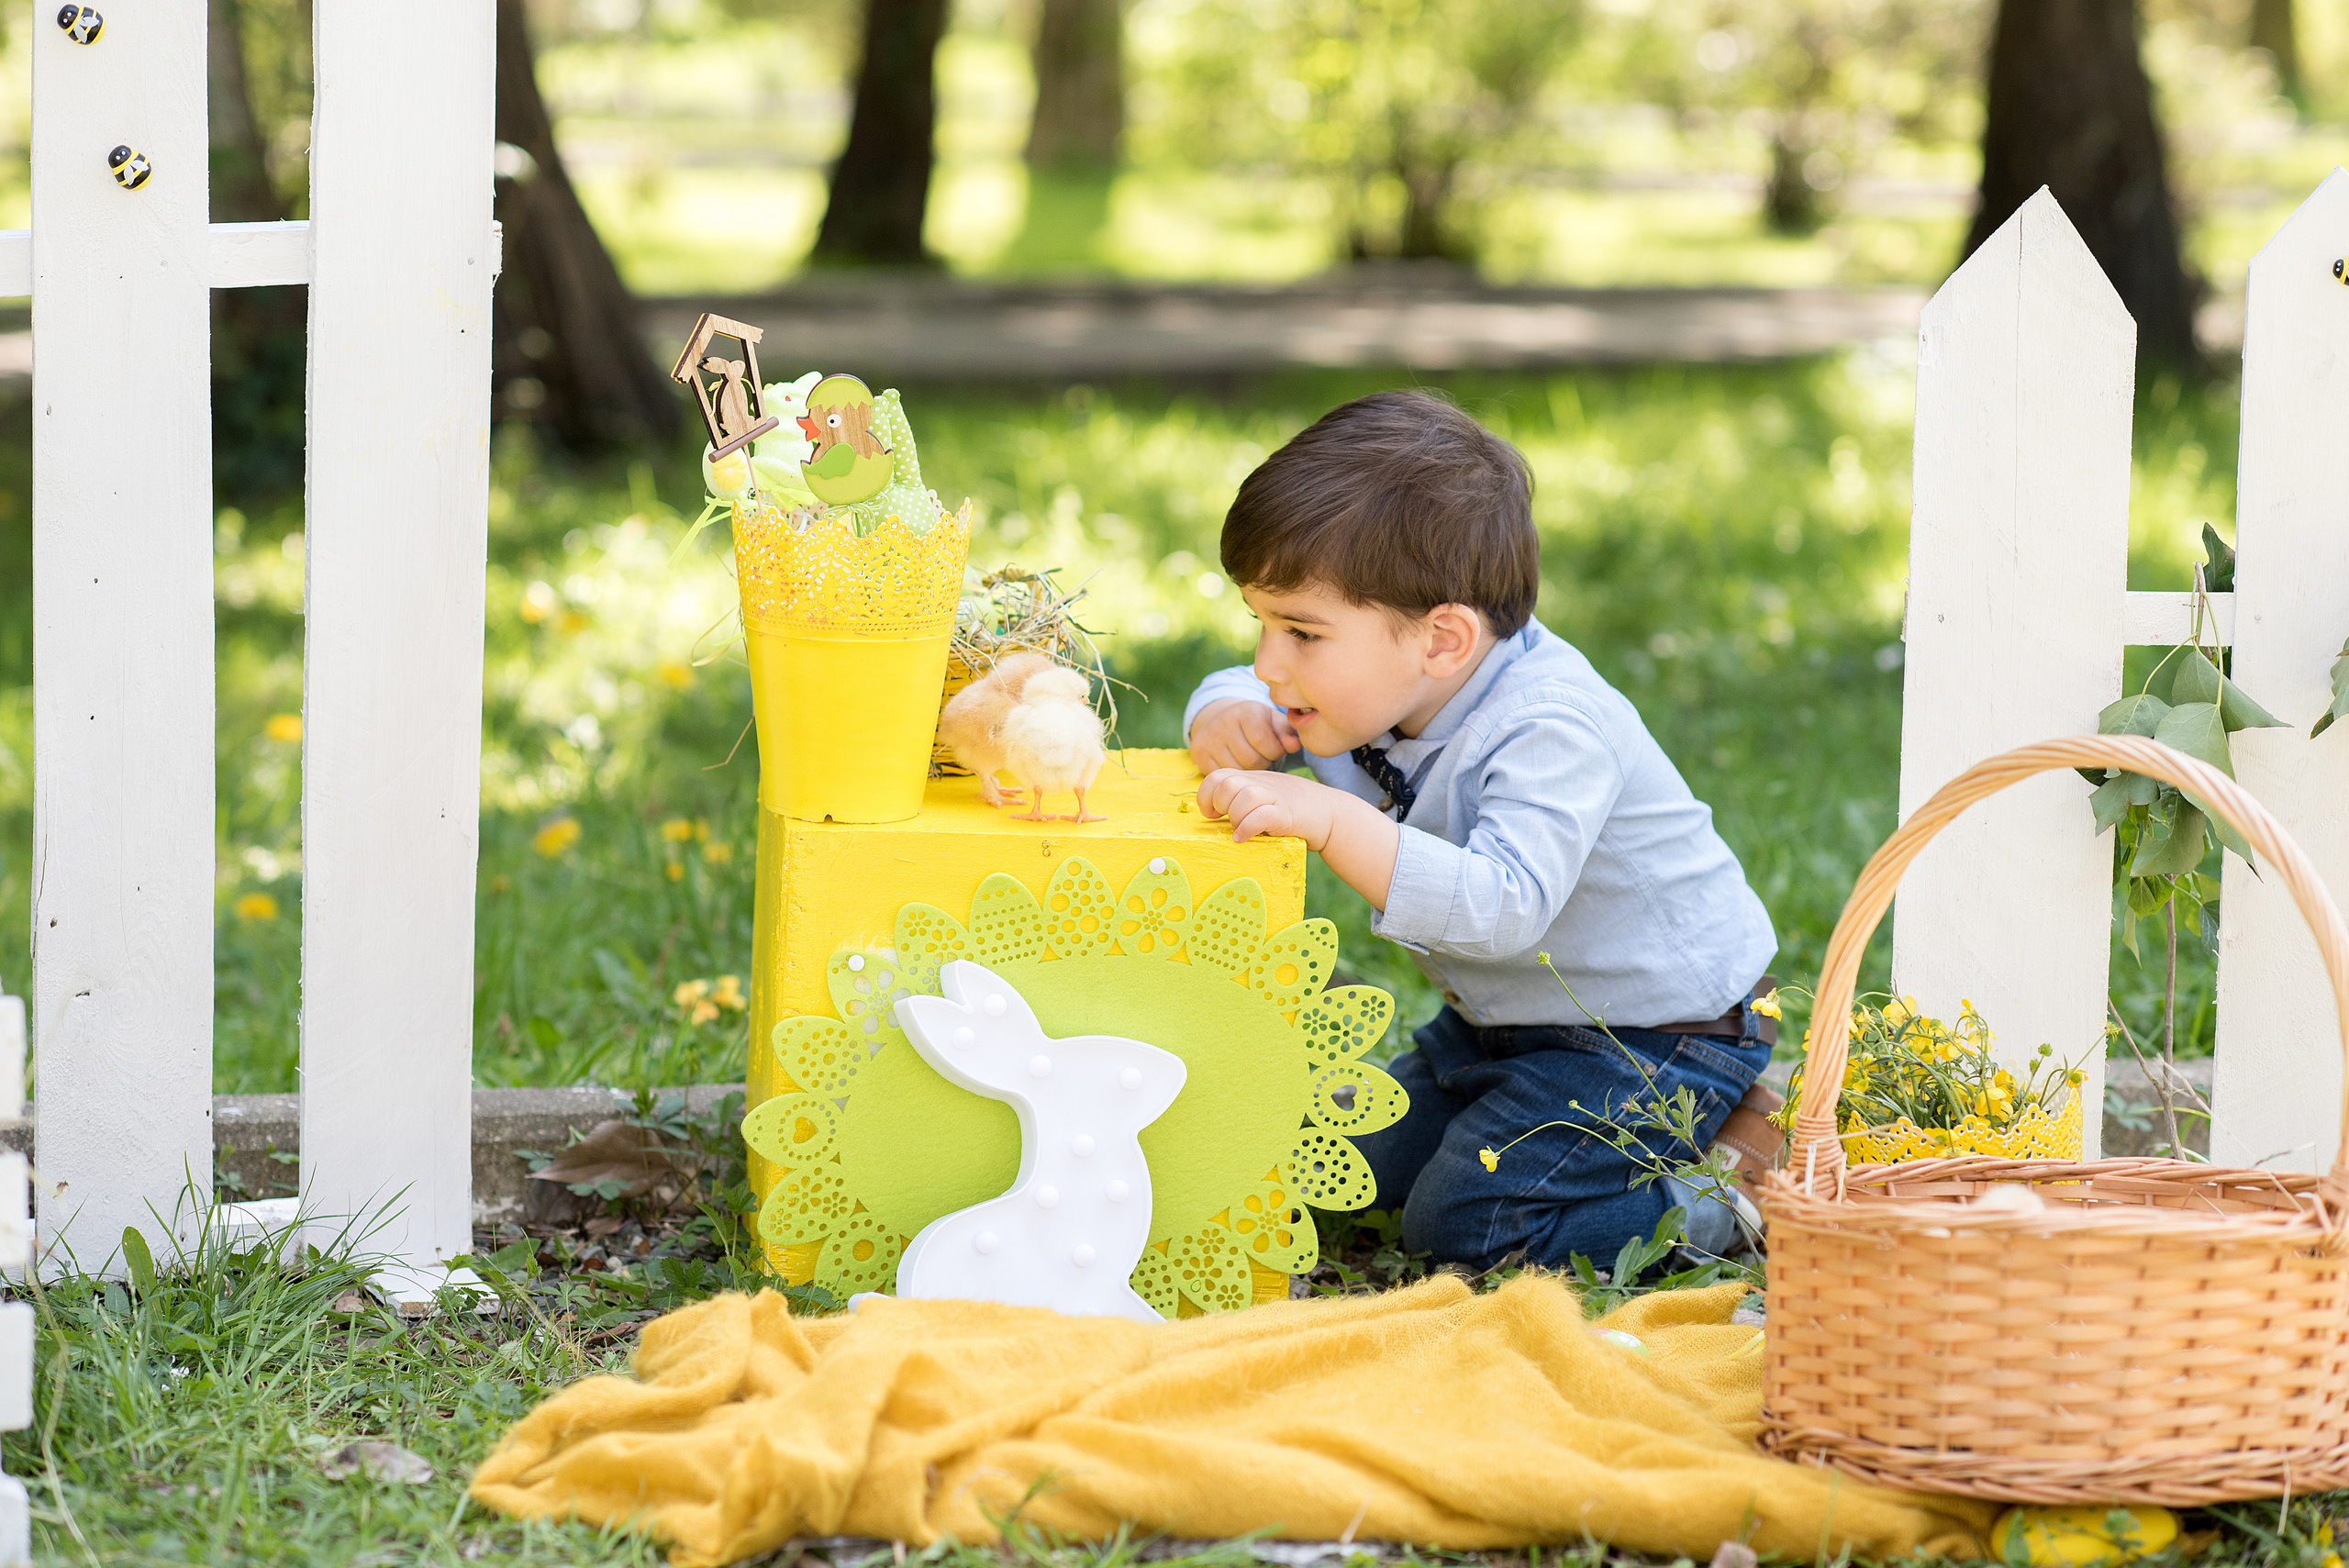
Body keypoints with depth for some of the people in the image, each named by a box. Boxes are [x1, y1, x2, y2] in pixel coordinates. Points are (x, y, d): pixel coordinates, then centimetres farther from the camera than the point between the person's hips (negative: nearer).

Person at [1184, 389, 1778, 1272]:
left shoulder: (1552, 732, -32)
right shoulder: (1372, 678, -6)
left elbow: (1503, 908, -45)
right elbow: (1239, 694, 11)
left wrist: (1332, 822, -49)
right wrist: (1227, 720, -15)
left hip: (1654, 1040, -9)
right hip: (1509, 1023, 9)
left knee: (1458, 1222, -19)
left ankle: (1727, 1200, -5)